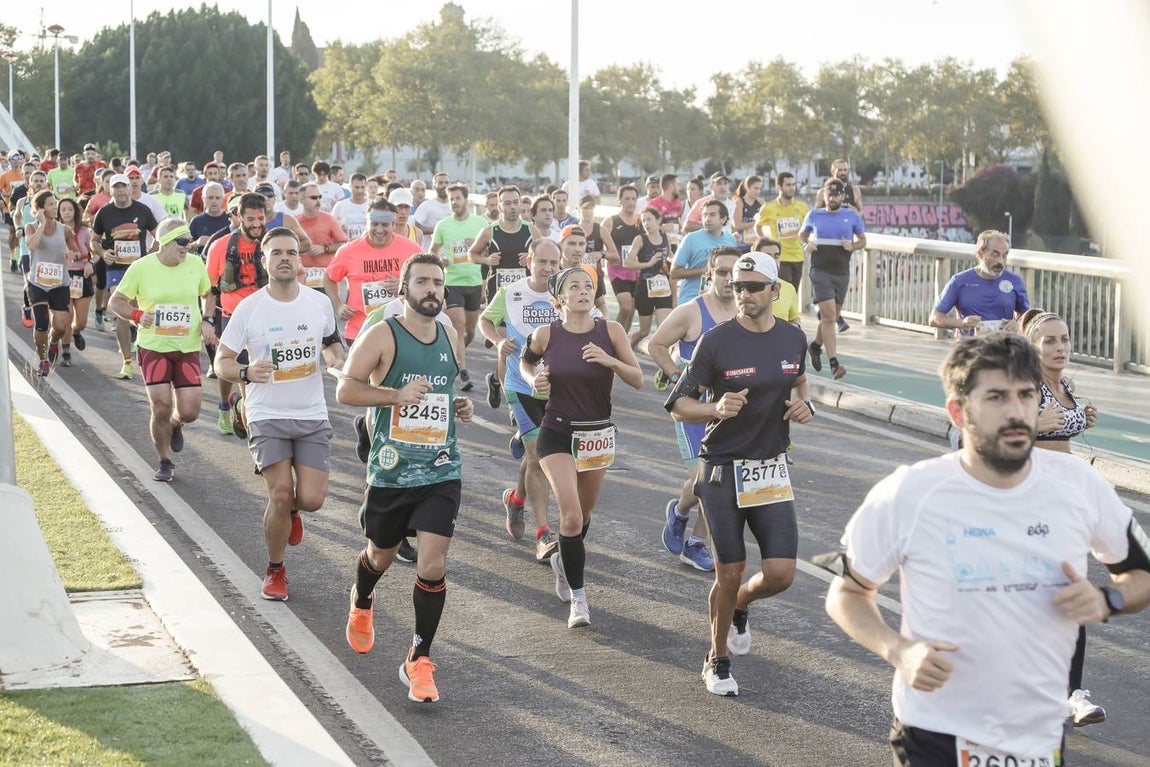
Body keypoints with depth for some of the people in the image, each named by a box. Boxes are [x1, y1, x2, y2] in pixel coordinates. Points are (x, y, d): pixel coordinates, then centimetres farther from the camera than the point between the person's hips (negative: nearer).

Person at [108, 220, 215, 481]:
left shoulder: (195, 265, 0)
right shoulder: (141, 268, -8)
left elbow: (208, 295, 18)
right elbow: (115, 302, 2)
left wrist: (206, 320, 0)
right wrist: (137, 315, -17)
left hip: (188, 349, 2)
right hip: (153, 348, -2)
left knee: (189, 412, -5)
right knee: (161, 407, -8)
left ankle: (175, 425, 35)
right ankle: (166, 462, 16)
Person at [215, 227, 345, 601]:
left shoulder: (319, 303, 1)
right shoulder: (249, 308, -6)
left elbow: (331, 342, 21)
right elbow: (222, 361, -1)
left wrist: (336, 358, -3)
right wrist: (246, 372, -23)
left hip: (312, 415, 2)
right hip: (266, 415, -2)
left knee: (311, 499, -7)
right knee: (281, 494, -13)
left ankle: (290, 511, 33)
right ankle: (275, 571, 11)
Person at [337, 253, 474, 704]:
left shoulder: (449, 336, 7)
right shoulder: (383, 336, -9)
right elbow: (345, 389, -12)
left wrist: (460, 406, 5)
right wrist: (397, 395, -24)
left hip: (441, 472, 2)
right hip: (391, 472, -2)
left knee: (433, 566, -10)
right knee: (381, 556, 18)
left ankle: (419, 660, 3)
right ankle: (361, 604, 54)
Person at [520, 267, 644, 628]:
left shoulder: (610, 331, -6)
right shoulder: (546, 334, -7)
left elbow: (638, 380, -5)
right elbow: (525, 361, 14)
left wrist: (609, 360, -21)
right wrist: (533, 381, -6)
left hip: (598, 434, 3)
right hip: (557, 434, -3)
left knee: (584, 514, 17)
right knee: (571, 515, -16)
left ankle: (563, 561, 49)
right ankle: (578, 598, -6)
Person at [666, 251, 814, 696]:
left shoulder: (793, 339, 3)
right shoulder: (717, 341, -10)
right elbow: (679, 405, -7)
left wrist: (804, 403, 2)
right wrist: (716, 409, -27)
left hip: (772, 471, 3)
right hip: (722, 471, -3)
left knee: (780, 574, -4)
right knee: (730, 574, 1)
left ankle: (739, 608, 31)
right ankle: (718, 660, 25)